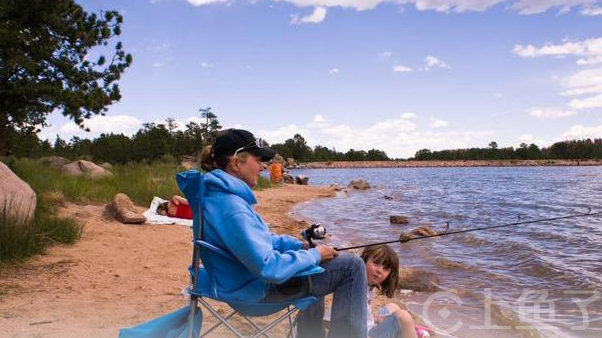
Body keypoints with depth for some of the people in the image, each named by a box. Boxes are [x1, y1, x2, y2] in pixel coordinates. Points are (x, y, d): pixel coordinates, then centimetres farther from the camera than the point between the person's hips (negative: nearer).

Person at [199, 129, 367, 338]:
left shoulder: (216, 193, 2)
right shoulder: (231, 208, -30)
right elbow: (270, 269, -32)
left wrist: (300, 245, 3)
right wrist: (314, 255, -16)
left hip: (242, 278, 10)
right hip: (257, 289, -10)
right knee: (353, 267, -7)